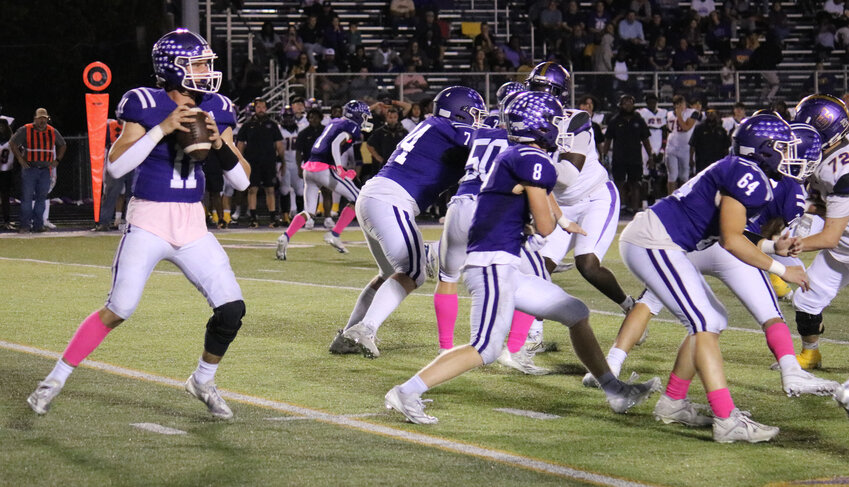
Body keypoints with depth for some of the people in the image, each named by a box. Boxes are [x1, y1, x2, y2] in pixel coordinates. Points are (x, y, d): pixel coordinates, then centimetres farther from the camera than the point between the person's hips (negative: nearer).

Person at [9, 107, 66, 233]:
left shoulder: (53, 132, 9)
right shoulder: (25, 130, -2)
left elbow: (62, 145, 25)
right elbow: (13, 143, 3)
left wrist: (57, 160, 14)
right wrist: (20, 159, -4)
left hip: (45, 170, 3)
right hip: (29, 168, -3)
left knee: (41, 197, 3)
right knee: (27, 197, -6)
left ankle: (38, 224, 9)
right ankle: (25, 225, -3)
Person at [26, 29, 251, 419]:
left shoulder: (214, 110, 5)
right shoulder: (147, 106, -9)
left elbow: (242, 180, 6)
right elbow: (116, 166, -17)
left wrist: (220, 144, -12)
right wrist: (162, 129, -23)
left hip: (193, 226, 5)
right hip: (149, 222, -5)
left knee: (231, 309, -4)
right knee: (119, 309, -13)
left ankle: (203, 380, 21)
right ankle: (55, 380, 1)